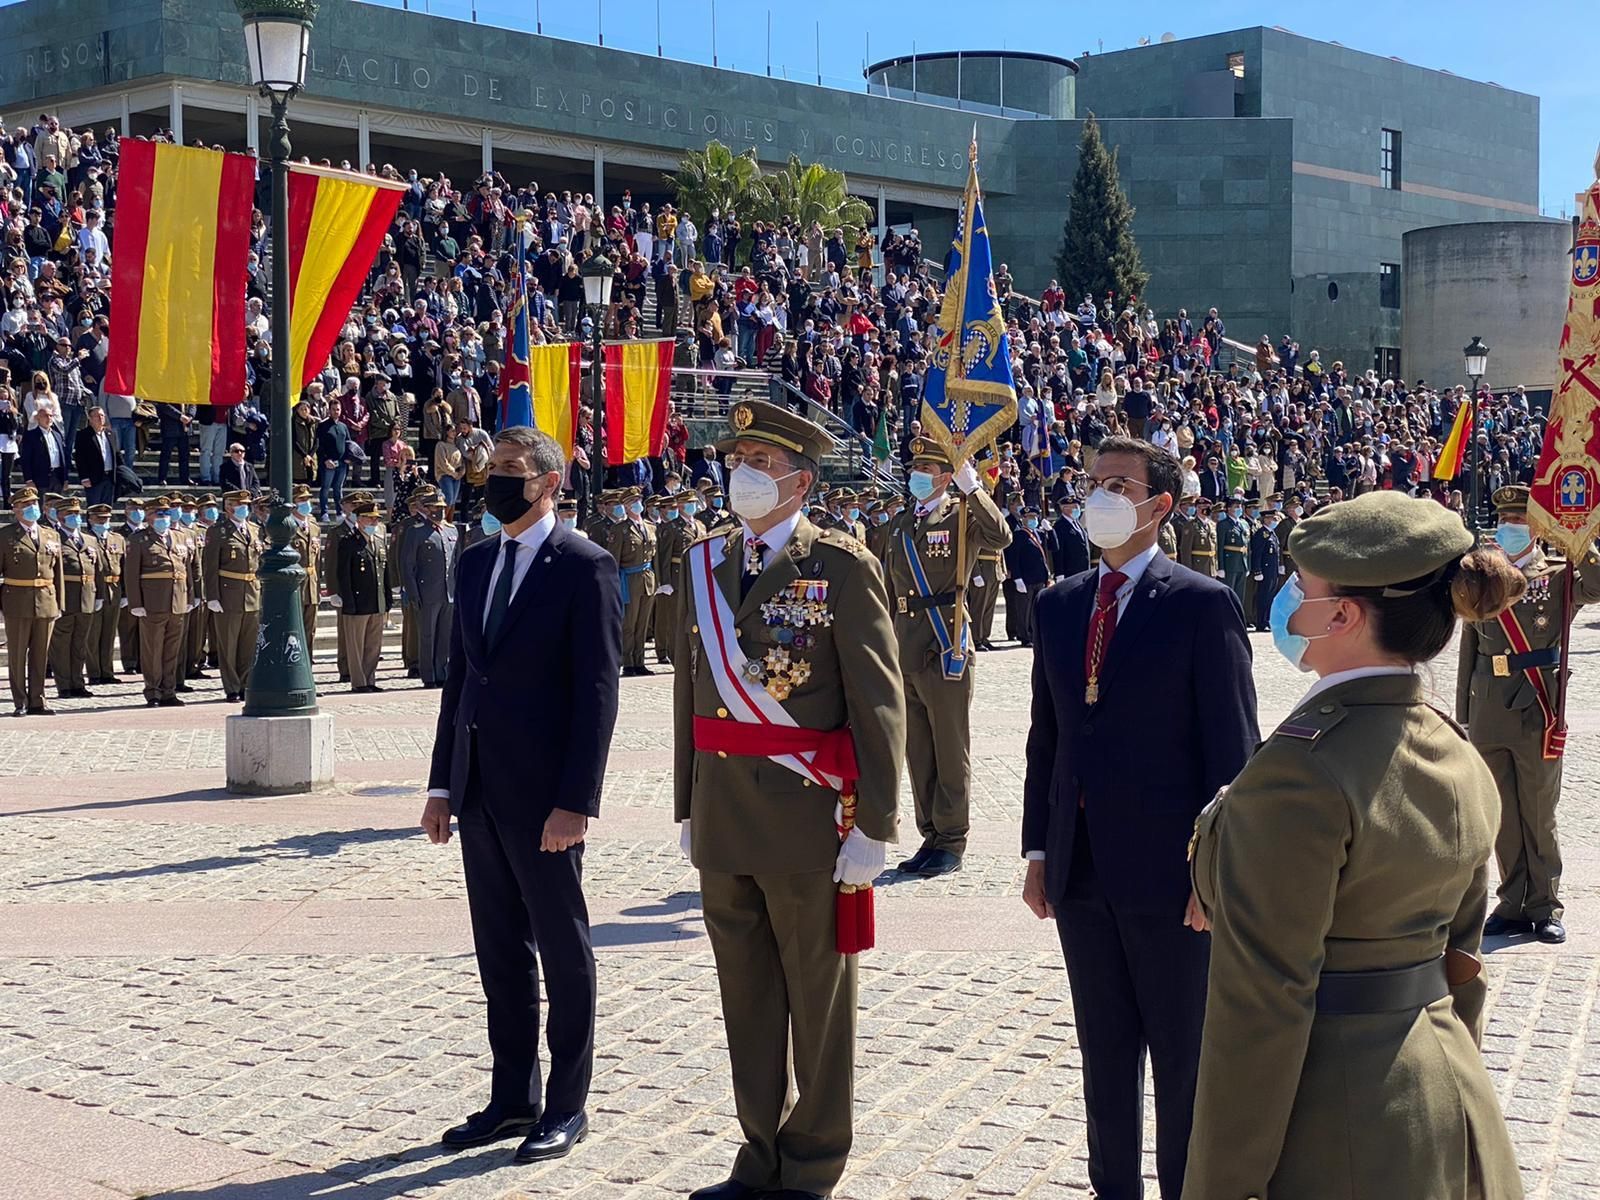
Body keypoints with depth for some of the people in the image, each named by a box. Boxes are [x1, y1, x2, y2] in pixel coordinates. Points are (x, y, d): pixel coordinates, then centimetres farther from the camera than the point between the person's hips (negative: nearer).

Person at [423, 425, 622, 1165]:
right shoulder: (475, 563, 12)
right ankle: (513, 1098, 24)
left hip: (542, 794, -7)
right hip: (479, 790, 7)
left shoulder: (584, 567, -9)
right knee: (499, 950, 13)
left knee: (562, 949, 5)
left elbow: (596, 689, -13)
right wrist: (442, 784, 10)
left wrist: (577, 800, -18)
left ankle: (567, 1106, 16)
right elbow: (459, 678, 14)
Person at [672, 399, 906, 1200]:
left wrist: (872, 826, -12)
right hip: (724, 820, 5)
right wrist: (687, 805, 13)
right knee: (746, 999, 14)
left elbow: (878, 703, -9)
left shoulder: (841, 567, -7)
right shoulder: (704, 564, 9)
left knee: (819, 1002, 7)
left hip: (807, 816, -5)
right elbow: (689, 692, 14)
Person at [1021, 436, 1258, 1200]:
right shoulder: (1058, 606, 9)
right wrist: (1037, 850, 10)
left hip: (1164, 867, -5)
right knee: (1104, 1051, 15)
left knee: (1182, 1057, 7)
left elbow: (1231, 749, -9)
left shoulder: (1202, 605, -8)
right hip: (1080, 869, 5)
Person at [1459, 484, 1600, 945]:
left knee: (1538, 817, 3)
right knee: (1502, 819, 9)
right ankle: (1513, 904, 19)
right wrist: (1463, 713, 10)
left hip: (1537, 712, -3)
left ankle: (1545, 907, 14)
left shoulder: (1559, 576, 1)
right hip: (1489, 714, 3)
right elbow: (1469, 651, 12)